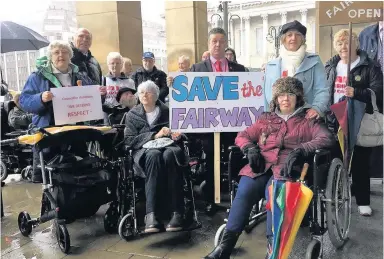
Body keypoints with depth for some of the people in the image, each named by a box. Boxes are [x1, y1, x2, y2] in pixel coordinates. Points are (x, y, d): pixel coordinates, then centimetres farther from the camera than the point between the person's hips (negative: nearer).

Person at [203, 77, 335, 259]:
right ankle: (226, 244, -28)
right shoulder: (266, 118, 26)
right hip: (261, 165, 2)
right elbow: (242, 136, 22)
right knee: (244, 192, -27)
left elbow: (327, 138, 1)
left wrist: (300, 150, -16)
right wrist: (250, 148, -2)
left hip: (286, 167, -2)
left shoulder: (308, 120, 18)